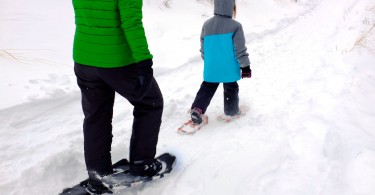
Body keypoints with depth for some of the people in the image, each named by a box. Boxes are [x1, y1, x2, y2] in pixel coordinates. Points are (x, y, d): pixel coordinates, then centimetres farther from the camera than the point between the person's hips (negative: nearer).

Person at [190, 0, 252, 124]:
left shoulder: (207, 25, 0)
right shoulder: (235, 26, -14)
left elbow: (203, 47, 10)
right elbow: (240, 49, -12)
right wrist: (245, 66, -2)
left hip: (211, 68, 3)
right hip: (229, 68, -3)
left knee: (207, 87, 15)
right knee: (231, 88, 16)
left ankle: (197, 108, 1)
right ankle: (232, 111, 28)